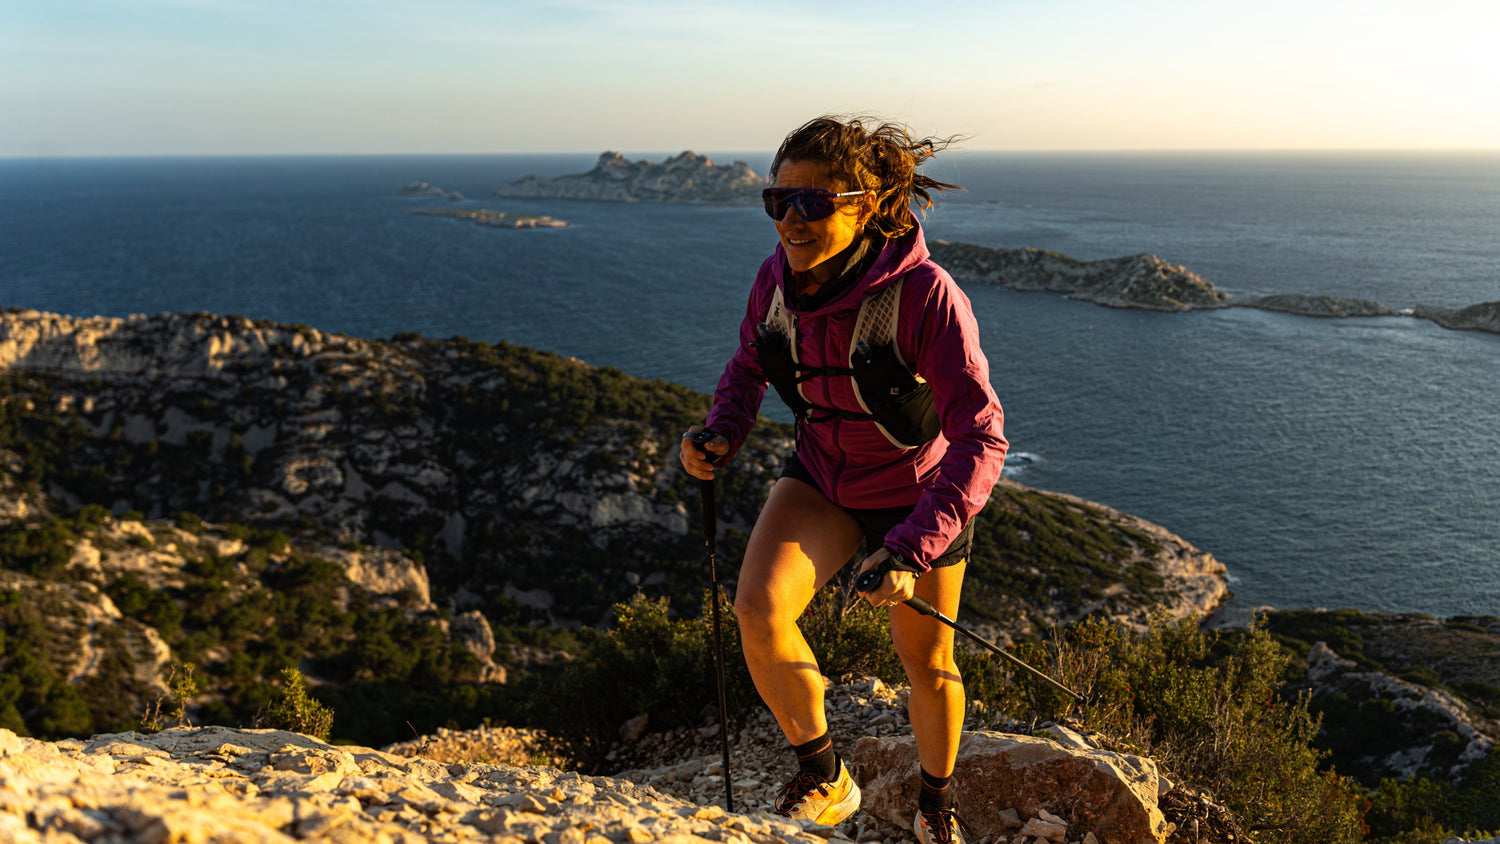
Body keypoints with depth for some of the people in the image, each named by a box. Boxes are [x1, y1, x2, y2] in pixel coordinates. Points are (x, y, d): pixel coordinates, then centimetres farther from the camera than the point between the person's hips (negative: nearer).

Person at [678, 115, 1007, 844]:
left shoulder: (925, 295, -32)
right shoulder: (778, 278, -16)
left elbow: (981, 441, -32)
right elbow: (749, 366, 5)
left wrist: (913, 546, -42)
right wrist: (721, 434, -15)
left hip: (919, 495, -3)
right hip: (822, 476, 3)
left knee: (927, 666, 14)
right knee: (758, 608, -22)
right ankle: (822, 779, 3)